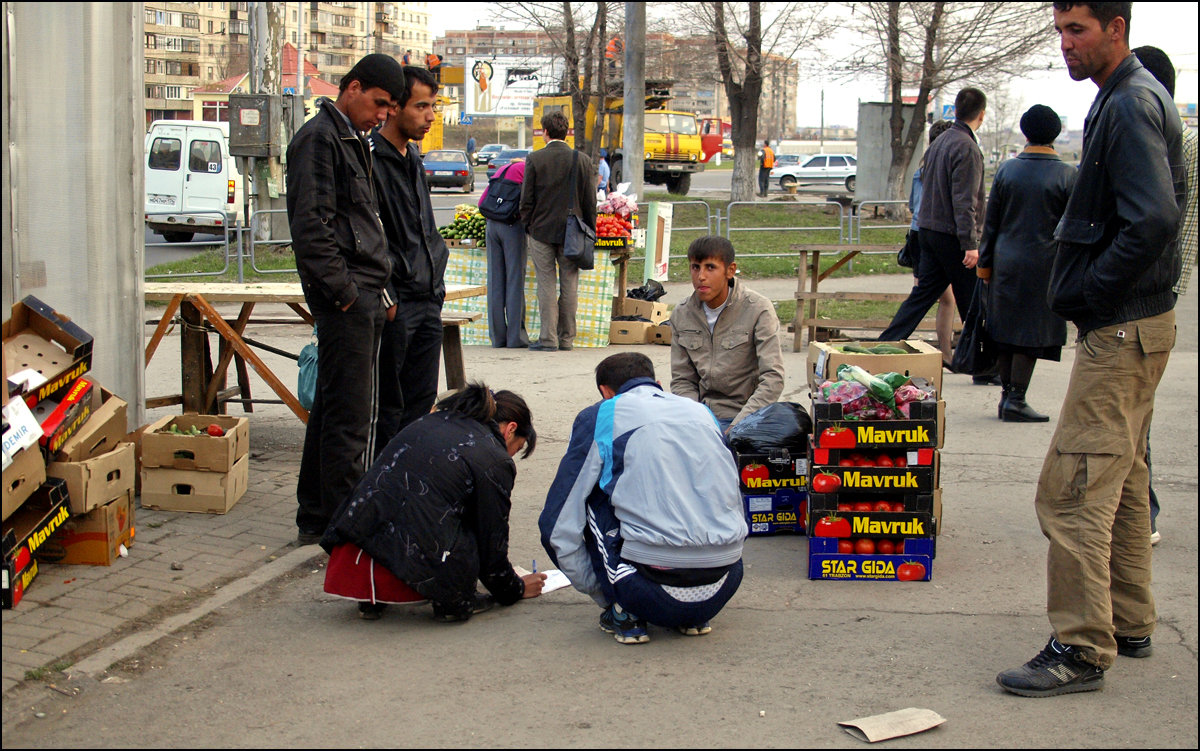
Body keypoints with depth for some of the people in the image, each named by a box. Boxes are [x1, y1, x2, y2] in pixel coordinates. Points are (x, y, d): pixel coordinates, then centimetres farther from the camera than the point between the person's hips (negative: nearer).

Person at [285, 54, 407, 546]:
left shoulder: (352, 141, 21)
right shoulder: (319, 139, -11)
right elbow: (311, 227, -19)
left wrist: (378, 290, 16)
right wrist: (344, 292, -18)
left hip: (363, 296, 10)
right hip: (346, 301, -10)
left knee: (332, 408, 15)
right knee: (351, 416, -8)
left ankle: (317, 519, 23)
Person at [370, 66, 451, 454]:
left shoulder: (413, 157, 16)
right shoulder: (370, 159, -13)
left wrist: (435, 282, 17)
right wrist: (385, 298, -18)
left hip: (427, 301, 9)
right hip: (393, 305, -9)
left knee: (420, 401, 12)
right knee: (387, 406, -3)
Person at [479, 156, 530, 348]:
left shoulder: (502, 170, 22)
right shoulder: (527, 169, 3)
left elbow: (482, 202, 17)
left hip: (491, 224, 6)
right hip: (513, 225, -6)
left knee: (495, 281, 7)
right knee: (515, 279, -1)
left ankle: (497, 336, 9)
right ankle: (515, 336, -1)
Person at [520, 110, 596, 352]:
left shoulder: (534, 159, -7)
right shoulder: (583, 160, -1)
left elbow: (527, 199, -5)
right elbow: (590, 201, 3)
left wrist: (527, 224, 7)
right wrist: (589, 231, 11)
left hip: (541, 230, -2)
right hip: (572, 232, 2)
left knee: (546, 285, 2)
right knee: (569, 285, 9)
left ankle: (548, 338, 1)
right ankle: (566, 338, 14)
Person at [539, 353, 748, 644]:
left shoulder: (599, 416, 9)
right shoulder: (702, 412, 21)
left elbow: (557, 525, 6)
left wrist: (596, 588, 17)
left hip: (656, 592, -5)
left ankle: (624, 614, 10)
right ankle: (694, 618, 20)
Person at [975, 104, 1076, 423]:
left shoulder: (1007, 169, 4)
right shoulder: (1066, 175, -6)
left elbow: (991, 222, 7)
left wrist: (984, 263, 14)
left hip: (1006, 262, 4)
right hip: (1043, 264, -4)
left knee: (1007, 328, 11)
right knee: (1032, 332, 0)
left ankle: (1006, 395, 17)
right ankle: (1016, 400, -2)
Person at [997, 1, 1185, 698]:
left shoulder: (1131, 104, -17)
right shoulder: (1137, 97, 16)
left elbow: (1153, 221, -27)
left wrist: (1084, 293, -17)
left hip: (1121, 331, -11)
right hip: (1139, 322, 11)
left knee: (1072, 489, -10)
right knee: (1122, 479, 18)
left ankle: (1082, 648, -4)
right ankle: (1129, 623, 29)